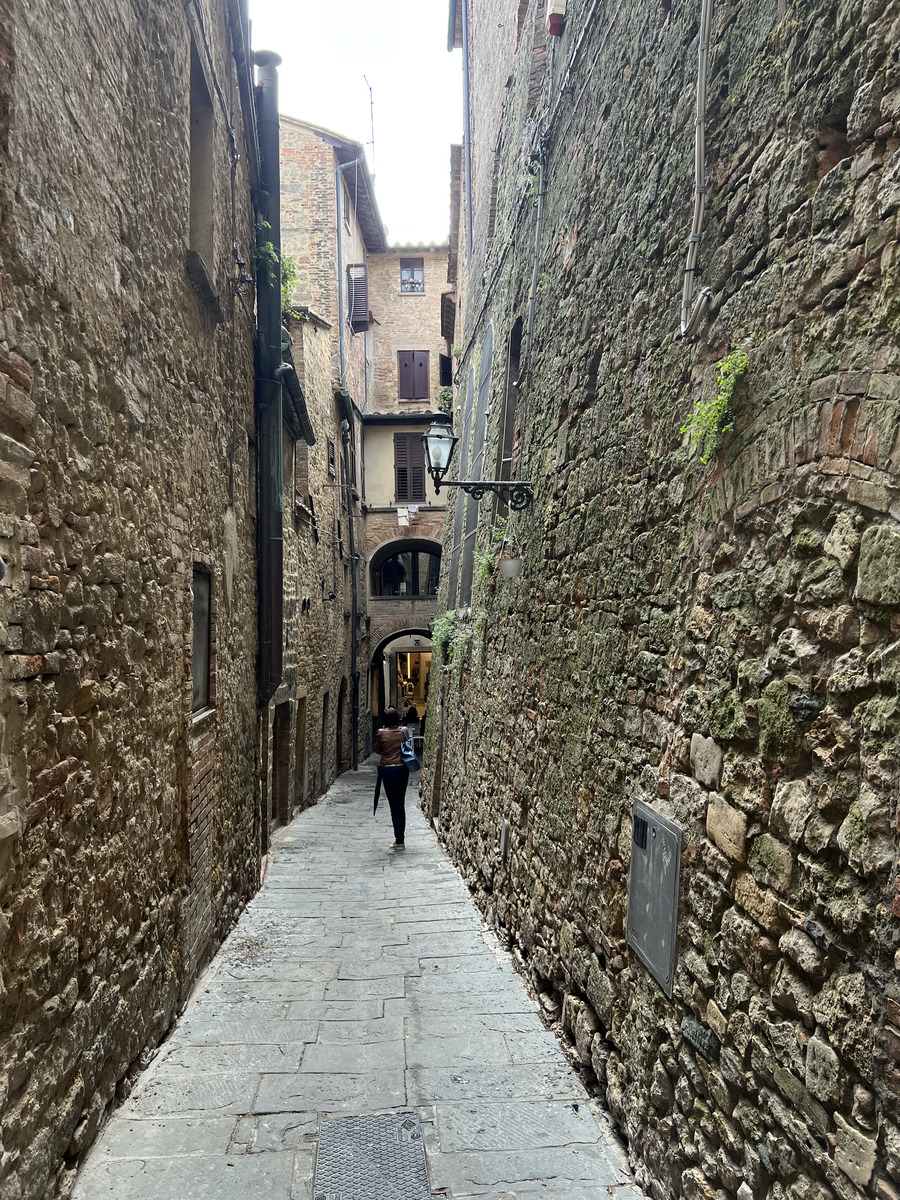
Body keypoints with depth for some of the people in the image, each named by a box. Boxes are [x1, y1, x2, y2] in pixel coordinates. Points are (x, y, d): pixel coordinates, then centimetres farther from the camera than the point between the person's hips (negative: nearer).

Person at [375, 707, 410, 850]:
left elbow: (377, 751, 4)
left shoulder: (381, 733, -9)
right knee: (401, 804, 15)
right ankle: (401, 838, 23)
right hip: (403, 769, 4)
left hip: (388, 770, -3)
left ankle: (399, 841, 0)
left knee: (394, 806, 0)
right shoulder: (403, 731, -1)